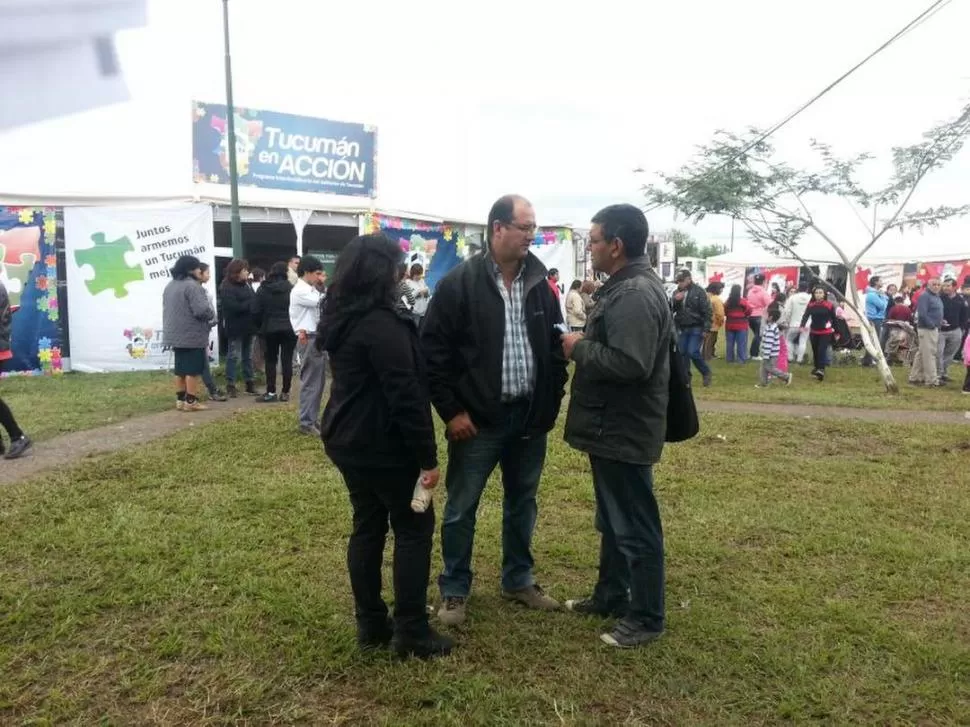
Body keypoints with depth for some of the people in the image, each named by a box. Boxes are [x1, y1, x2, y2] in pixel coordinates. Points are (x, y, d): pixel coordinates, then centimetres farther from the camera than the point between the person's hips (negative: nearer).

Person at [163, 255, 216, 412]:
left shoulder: (170, 286, 14)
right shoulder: (192, 286, -17)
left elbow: (167, 309, 20)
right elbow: (202, 310, -25)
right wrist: (212, 317, -5)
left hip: (175, 335, 9)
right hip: (192, 336, -9)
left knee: (180, 369, 13)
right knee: (193, 369, -3)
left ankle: (180, 400, 18)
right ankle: (191, 401, -1)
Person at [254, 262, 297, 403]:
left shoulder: (263, 289, 0)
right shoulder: (290, 289, -6)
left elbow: (258, 311, 2)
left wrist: (262, 325, 15)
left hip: (270, 329, 1)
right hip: (288, 328, -1)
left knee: (271, 360, 8)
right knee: (287, 360, 4)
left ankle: (271, 392, 4)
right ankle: (285, 392, 5)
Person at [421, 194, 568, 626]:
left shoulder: (540, 285, 5)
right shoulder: (459, 283, -10)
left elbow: (555, 347, 10)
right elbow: (433, 351, -11)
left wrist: (553, 402, 5)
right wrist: (451, 410, -13)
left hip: (530, 417, 5)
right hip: (477, 419, -4)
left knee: (522, 503, 18)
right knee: (461, 508, 7)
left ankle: (518, 581, 36)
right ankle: (454, 590, 25)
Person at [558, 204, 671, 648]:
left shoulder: (636, 294, -21)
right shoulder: (626, 287, 13)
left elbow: (630, 363, -31)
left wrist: (579, 349, -19)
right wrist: (585, 345, 6)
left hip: (624, 432, -11)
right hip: (613, 428, 11)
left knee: (635, 527, 2)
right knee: (613, 521, 22)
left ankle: (646, 618, 17)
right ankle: (611, 596, 37)